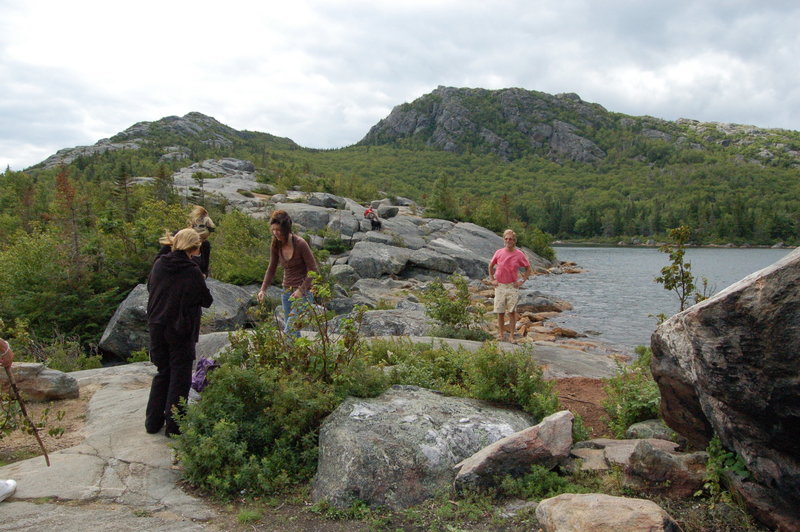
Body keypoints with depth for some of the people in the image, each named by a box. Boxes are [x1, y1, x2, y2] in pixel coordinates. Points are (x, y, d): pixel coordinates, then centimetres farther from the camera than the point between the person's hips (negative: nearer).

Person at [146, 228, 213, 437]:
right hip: (181, 329, -5)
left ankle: (153, 421, 25)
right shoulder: (192, 272, -17)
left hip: (157, 327, 5)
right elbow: (206, 300, -6)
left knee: (162, 372, 19)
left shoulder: (159, 264, -2)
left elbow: (150, 286, 14)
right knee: (180, 376, 8)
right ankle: (173, 425, 13)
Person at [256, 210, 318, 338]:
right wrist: (263, 289, -1)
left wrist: (301, 290, -20)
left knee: (289, 330, -18)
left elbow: (313, 271, -14)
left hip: (303, 292, -6)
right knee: (288, 328, 12)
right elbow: (271, 269, 11)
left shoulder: (300, 244, -18)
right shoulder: (276, 245, -2)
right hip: (287, 292, 7)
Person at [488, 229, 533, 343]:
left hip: (513, 286, -1)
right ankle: (501, 334, 15)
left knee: (512, 311, -2)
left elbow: (528, 269, 8)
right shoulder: (499, 253, 1)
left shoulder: (519, 254, -3)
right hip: (499, 286, 2)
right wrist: (492, 280, 9)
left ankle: (512, 335, 4)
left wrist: (522, 281, 0)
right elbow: (491, 266, 16)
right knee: (500, 312, 5)